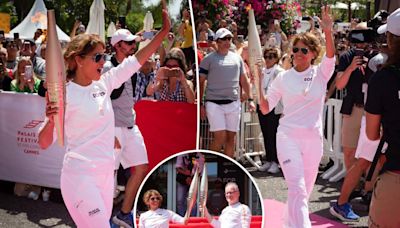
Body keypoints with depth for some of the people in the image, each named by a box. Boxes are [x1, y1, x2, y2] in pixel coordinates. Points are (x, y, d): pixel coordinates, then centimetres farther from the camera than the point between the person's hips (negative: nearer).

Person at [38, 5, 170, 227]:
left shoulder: (103, 83, 5)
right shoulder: (65, 94, -13)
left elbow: (136, 61, 11)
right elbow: (44, 143, -13)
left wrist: (164, 30, 8)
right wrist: (50, 121, -34)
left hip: (105, 173, 7)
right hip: (80, 175, -7)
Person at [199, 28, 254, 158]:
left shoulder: (237, 58, 13)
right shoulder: (208, 59, 1)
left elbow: (244, 80, 19)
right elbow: (201, 82, 1)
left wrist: (250, 99, 12)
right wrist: (200, 104, -4)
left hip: (233, 103, 4)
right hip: (214, 103, -4)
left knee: (231, 137, 5)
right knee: (220, 136, -11)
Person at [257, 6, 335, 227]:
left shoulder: (320, 74, 2)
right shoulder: (283, 78, 2)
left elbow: (331, 56, -19)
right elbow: (265, 108, 2)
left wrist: (328, 32, -35)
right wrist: (259, 82, -10)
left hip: (313, 138, 2)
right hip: (288, 136, -2)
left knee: (305, 191, 14)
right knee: (297, 189, -16)